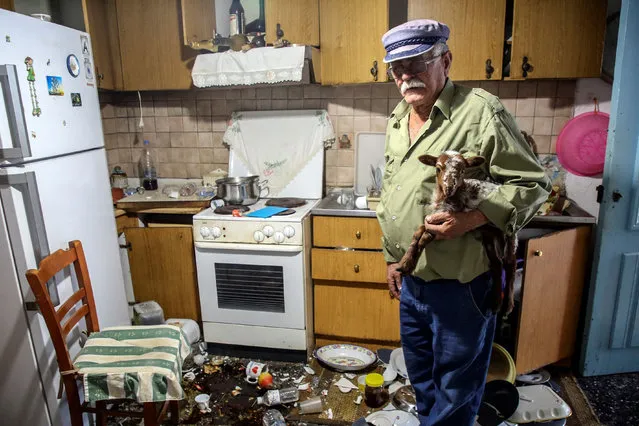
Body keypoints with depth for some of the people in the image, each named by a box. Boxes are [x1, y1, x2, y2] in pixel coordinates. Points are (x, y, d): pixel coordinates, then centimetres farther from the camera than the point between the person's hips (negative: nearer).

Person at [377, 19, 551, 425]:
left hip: (460, 285, -7)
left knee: (456, 391, 14)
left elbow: (532, 183, -13)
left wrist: (472, 219, -28)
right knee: (420, 374, 27)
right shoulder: (397, 121, 8)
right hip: (411, 280, 7)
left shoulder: (481, 111, -15)